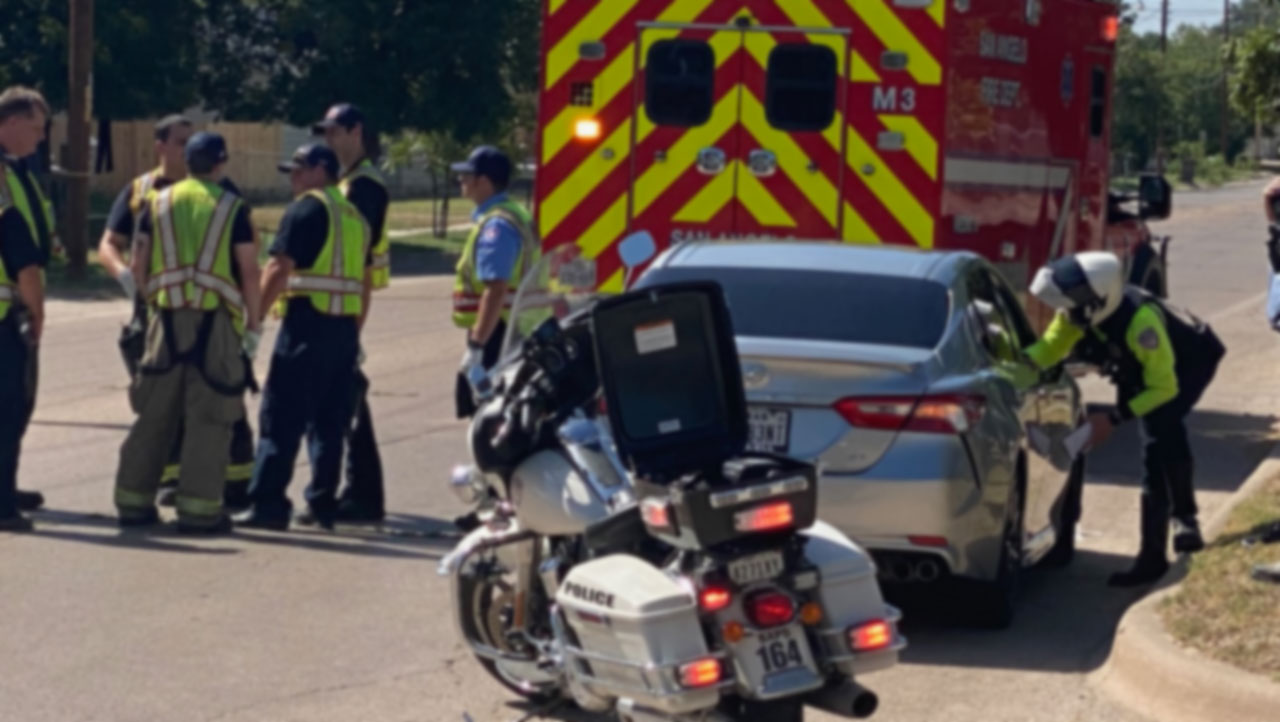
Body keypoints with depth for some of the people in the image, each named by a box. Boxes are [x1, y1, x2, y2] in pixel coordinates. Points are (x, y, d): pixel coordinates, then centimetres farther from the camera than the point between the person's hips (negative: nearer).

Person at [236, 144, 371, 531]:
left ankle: (268, 503, -6)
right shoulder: (355, 216, 17)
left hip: (308, 321, -7)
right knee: (329, 420, 12)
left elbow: (279, 270, -13)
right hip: (345, 326, 7)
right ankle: (322, 504, 13)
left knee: (281, 418, -4)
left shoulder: (305, 209, -6)